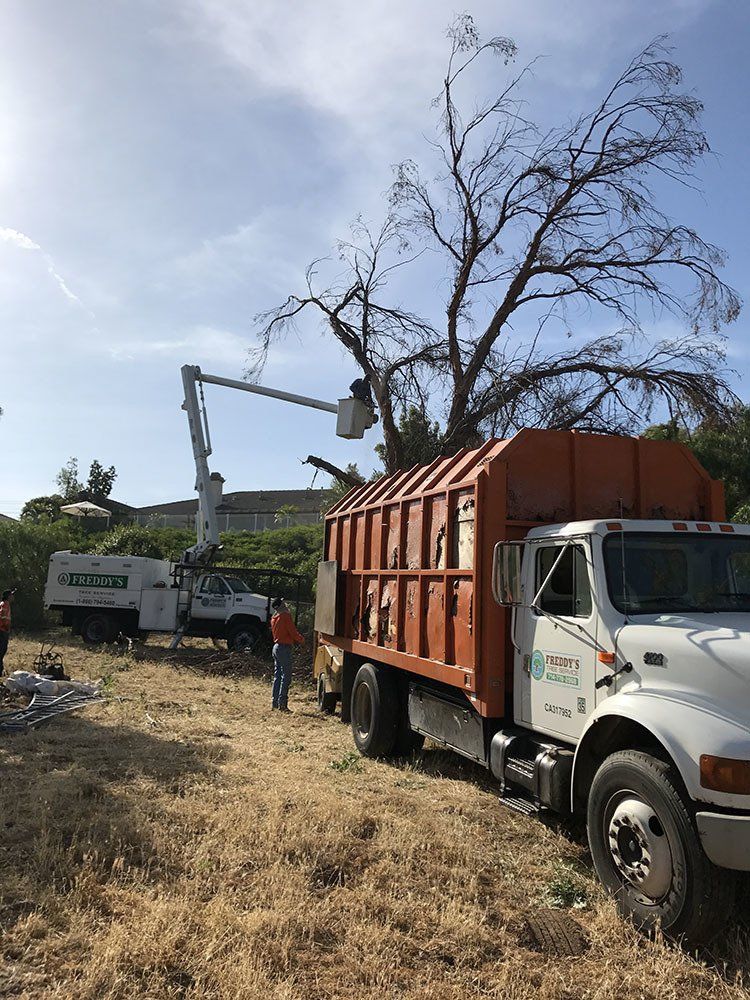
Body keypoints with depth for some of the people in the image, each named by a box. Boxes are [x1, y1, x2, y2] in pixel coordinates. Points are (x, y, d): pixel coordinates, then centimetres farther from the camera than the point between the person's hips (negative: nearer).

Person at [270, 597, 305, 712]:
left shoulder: (274, 618, 12)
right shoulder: (285, 616, -15)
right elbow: (293, 632, -14)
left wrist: (296, 640, 15)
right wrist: (302, 640, 4)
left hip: (276, 646, 9)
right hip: (284, 648, -9)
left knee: (277, 675, 13)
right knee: (286, 676, -5)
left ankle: (274, 702, 15)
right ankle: (282, 704, -6)